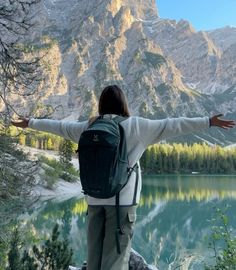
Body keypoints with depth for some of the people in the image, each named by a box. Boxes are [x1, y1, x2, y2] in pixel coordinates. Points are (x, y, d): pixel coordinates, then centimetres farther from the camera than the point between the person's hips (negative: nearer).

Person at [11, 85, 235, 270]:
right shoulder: (136, 126, -4)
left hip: (95, 199, 4)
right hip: (123, 200, -4)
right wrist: (208, 122, 0)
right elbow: (172, 126, -5)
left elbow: (59, 126, 19)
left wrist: (30, 122, 35)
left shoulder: (89, 127, 6)